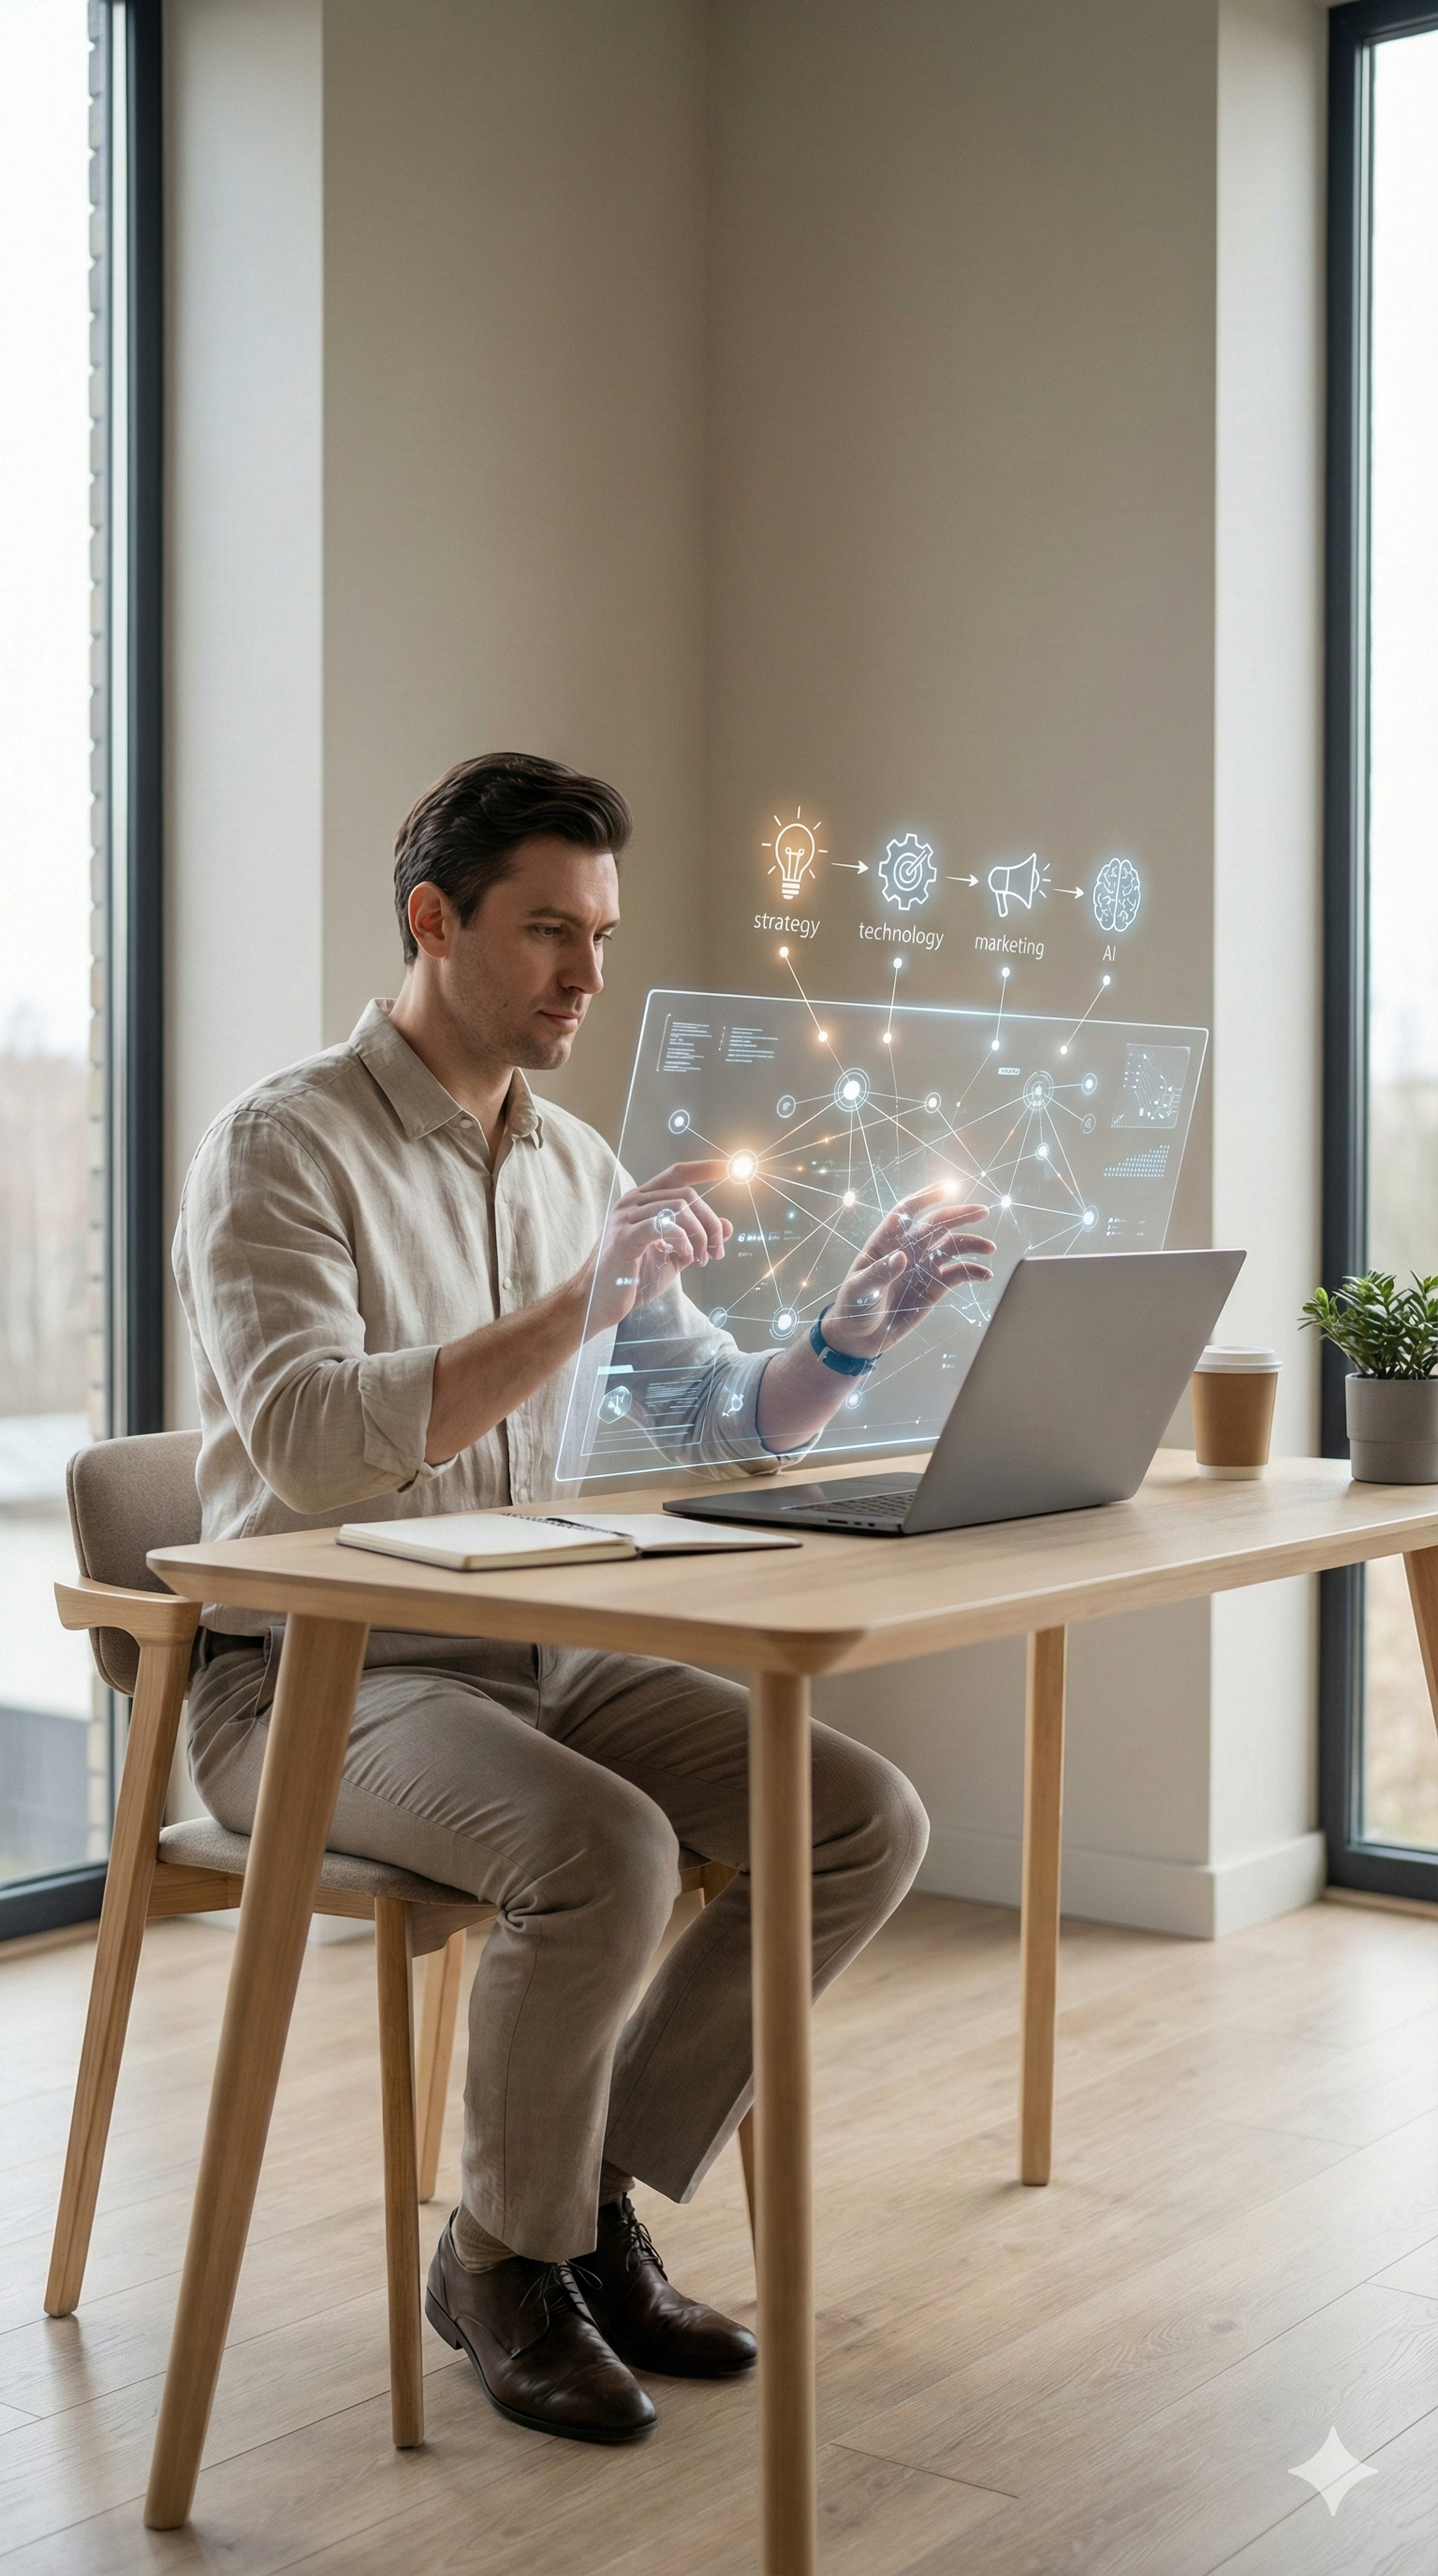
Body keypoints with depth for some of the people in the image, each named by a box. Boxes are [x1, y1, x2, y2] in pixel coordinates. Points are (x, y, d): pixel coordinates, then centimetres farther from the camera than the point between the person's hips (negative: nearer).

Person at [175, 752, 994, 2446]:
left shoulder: (574, 1163, 11)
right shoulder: (282, 1148, -11)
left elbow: (724, 1427, 13)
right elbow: (315, 1444, -27)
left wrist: (853, 1334, -7)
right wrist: (576, 1305, -30)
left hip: (528, 1657, 7)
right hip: (310, 1680, -7)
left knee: (867, 1820, -9)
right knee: (603, 1850, -33)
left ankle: (598, 2199, 5)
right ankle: (504, 2260, -5)